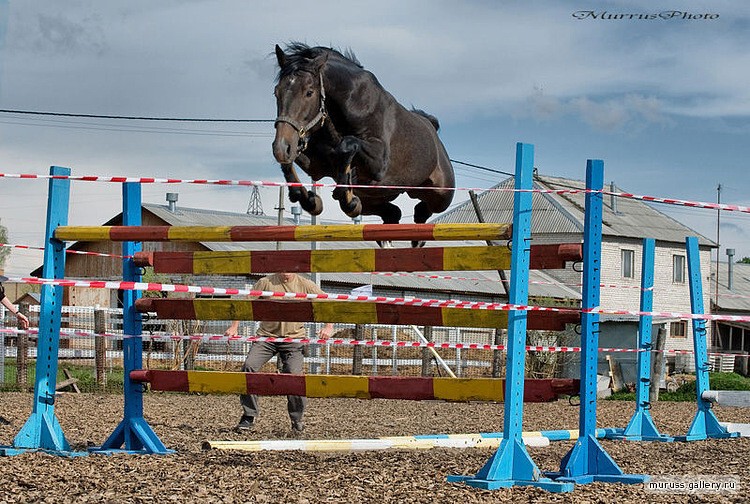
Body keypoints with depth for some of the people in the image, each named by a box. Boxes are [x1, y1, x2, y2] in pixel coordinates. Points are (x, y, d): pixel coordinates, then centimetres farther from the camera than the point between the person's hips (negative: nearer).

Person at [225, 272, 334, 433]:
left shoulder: (305, 285, 1)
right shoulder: (266, 282, 0)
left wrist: (329, 327, -10)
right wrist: (235, 326, -6)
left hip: (293, 338, 0)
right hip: (266, 335, 1)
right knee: (248, 367, -18)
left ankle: (297, 419, 12)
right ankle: (249, 416, -6)